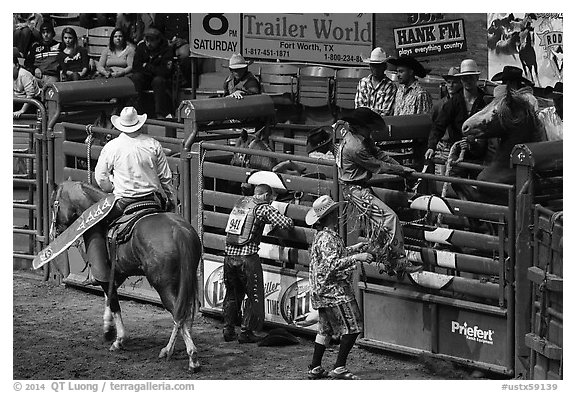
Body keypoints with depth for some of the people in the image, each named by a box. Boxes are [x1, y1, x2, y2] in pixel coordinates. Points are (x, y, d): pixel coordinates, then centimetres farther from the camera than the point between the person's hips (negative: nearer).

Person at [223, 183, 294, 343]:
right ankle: (246, 332, 5)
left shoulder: (240, 202, 14)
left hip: (230, 256, 6)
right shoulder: (263, 208, -4)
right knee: (254, 296, 6)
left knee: (232, 295, 19)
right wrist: (289, 221, 13)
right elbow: (286, 224, -10)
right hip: (247, 257, -6)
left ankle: (228, 330, 20)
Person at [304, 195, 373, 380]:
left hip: (323, 293, 10)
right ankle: (339, 368, -10)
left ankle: (315, 368, 19)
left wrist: (353, 248, 32)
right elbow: (332, 265, -29)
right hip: (334, 292, -10)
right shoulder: (327, 238, -19)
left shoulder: (321, 236, 13)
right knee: (352, 327, -7)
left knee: (325, 329, 17)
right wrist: (356, 257, -31)